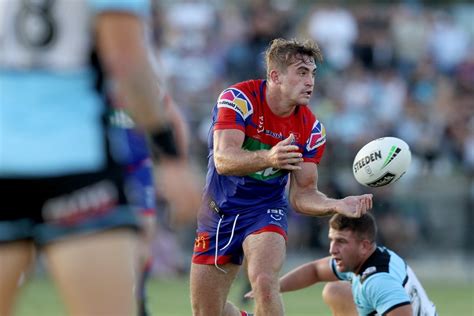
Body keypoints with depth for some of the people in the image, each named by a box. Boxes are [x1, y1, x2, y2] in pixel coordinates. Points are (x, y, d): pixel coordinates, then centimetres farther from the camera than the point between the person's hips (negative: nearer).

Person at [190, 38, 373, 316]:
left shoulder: (311, 129, -9)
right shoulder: (238, 99, -18)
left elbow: (303, 195, -5)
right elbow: (223, 159, -31)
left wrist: (336, 206, -26)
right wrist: (268, 158, -50)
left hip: (266, 210, 0)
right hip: (220, 210, 0)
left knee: (264, 282, -31)